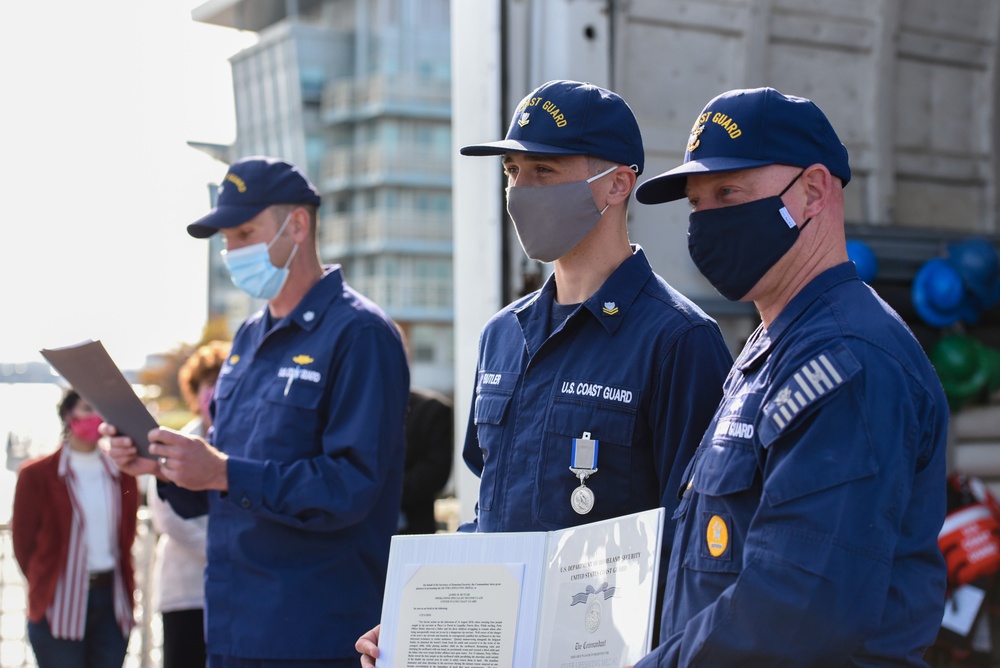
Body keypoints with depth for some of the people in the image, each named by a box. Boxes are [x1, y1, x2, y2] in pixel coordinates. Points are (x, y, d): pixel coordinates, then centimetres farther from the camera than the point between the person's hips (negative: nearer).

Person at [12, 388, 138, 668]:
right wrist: (46, 588, 4)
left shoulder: (121, 474, 9)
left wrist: (126, 593, 5)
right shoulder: (36, 474, -2)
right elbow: (23, 543, 2)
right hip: (60, 607, -4)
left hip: (111, 601, 4)